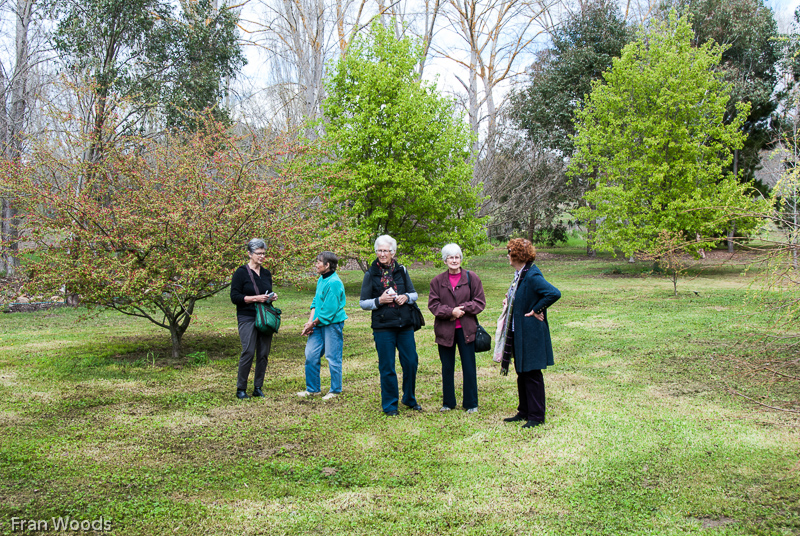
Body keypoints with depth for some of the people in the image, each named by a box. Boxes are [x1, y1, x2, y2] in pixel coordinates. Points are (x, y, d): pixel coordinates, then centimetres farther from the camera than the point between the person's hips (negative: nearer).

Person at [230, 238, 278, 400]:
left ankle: (258, 388, 14)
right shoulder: (241, 272, -4)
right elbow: (235, 297, -9)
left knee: (264, 353, 3)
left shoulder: (266, 273, 14)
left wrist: (272, 297, 1)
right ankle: (241, 389, 3)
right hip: (247, 318, -5)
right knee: (248, 352, -11)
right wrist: (255, 298, -18)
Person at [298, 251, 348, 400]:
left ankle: (335, 390, 16)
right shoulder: (321, 279, 10)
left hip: (332, 324, -9)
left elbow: (329, 310, -19)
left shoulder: (334, 283, -18)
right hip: (318, 324, 9)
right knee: (311, 355, 9)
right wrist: (310, 322, 1)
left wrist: (313, 323, -9)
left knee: (333, 358, 2)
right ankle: (312, 389, 22)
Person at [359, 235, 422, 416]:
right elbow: (363, 303, 2)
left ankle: (409, 399, 28)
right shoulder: (370, 275, 0)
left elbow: (414, 294, 14)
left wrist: (406, 297, -8)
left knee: (411, 362, 7)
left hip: (405, 325, 3)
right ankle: (389, 405, 17)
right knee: (387, 367, 2)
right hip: (383, 327, -3)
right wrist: (379, 301, -15)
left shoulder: (402, 270, 7)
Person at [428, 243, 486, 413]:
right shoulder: (438, 281, 3)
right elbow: (433, 304, -1)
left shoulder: (471, 278, 0)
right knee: (447, 368, 11)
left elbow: (480, 302, 0)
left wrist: (463, 309, -13)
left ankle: (471, 403, 16)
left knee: (469, 367, 3)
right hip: (445, 330, 1)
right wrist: (451, 311, -15)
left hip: (466, 329, -1)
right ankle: (448, 402, 24)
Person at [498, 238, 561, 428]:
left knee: (532, 375, 0)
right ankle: (524, 411, 28)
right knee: (522, 374, 16)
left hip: (531, 333, -10)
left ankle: (536, 416, 11)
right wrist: (509, 300, 6)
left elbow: (554, 293, -32)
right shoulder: (520, 274, 9)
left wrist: (536, 310, -23)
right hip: (518, 333, 10)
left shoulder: (532, 276, -21)